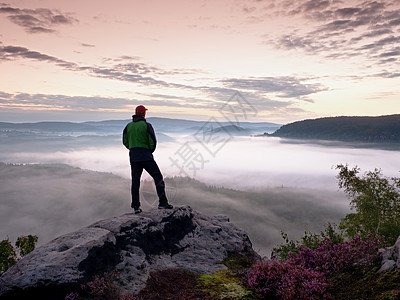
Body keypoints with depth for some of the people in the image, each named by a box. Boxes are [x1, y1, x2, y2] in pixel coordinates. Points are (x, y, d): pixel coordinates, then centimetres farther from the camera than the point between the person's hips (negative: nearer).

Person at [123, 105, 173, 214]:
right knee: (158, 177, 1)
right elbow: (153, 141, -11)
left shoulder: (128, 126, 9)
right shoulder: (146, 125, -7)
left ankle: (136, 206, 11)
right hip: (145, 156, -5)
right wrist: (150, 151, 7)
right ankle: (162, 203, -3)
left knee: (135, 181, 10)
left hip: (133, 157, 6)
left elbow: (125, 142, 13)